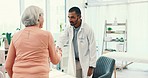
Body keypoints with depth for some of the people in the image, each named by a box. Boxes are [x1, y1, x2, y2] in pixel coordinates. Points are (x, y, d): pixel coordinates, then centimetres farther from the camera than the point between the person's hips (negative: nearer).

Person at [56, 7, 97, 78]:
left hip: (85, 63, -4)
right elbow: (62, 39, -14)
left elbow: (92, 49, -12)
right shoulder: (68, 29, 0)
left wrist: (91, 66, -12)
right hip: (73, 62, 4)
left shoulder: (88, 30, -14)